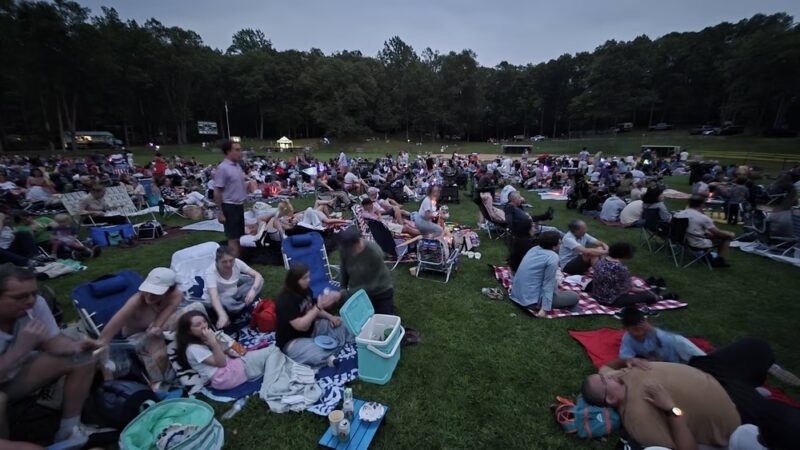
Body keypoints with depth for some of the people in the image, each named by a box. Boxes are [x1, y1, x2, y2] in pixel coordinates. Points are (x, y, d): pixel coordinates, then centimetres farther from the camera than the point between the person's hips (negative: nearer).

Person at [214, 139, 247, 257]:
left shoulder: (238, 166, 9)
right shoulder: (222, 168, -15)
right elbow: (217, 192, -15)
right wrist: (220, 212, -16)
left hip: (239, 205, 8)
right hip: (229, 206, -8)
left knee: (240, 236, 15)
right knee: (233, 238, -1)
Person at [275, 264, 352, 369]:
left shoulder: (305, 290, -3)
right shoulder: (285, 300, -27)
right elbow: (301, 326, -32)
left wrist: (330, 317, -4)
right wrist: (319, 306, -36)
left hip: (310, 329, 8)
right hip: (293, 341, -8)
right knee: (319, 356, -31)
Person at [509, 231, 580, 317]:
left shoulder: (534, 249, 7)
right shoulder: (552, 258, -16)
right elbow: (548, 284, -19)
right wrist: (545, 309, -18)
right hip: (531, 300, -9)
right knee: (574, 297, 3)